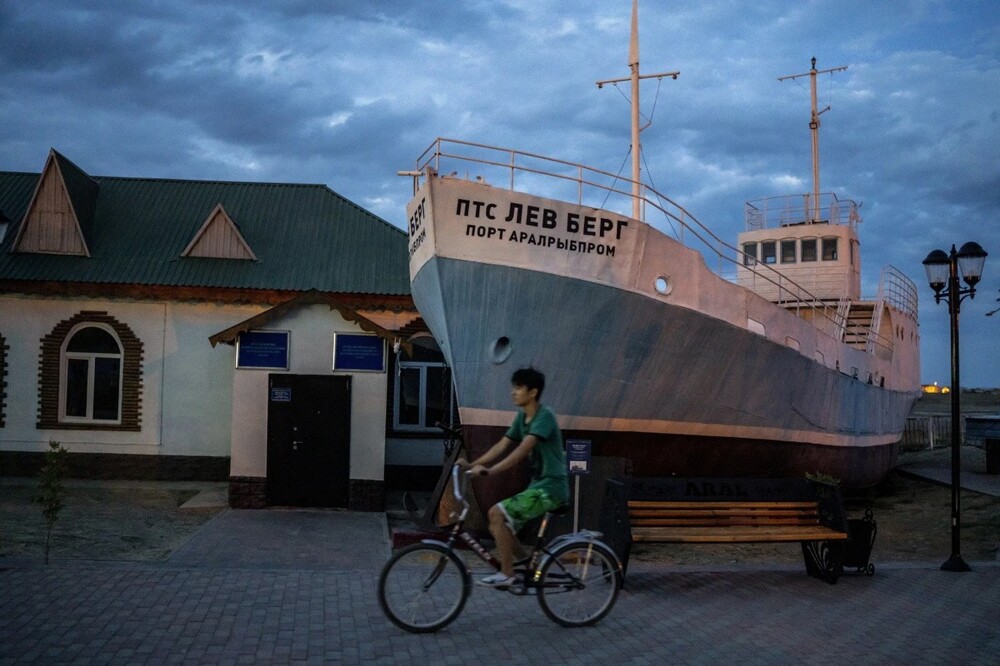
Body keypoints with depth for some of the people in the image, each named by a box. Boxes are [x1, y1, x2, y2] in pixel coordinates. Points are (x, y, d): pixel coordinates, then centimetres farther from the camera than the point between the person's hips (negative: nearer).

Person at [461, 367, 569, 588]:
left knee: (497, 513, -19)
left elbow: (522, 450, -27)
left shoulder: (544, 416, -17)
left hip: (551, 486, -9)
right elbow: (501, 446, 8)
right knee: (500, 526, 5)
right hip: (537, 484, 9)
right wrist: (472, 464, -3)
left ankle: (507, 573, -8)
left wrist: (489, 471, -34)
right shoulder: (522, 417, 11)